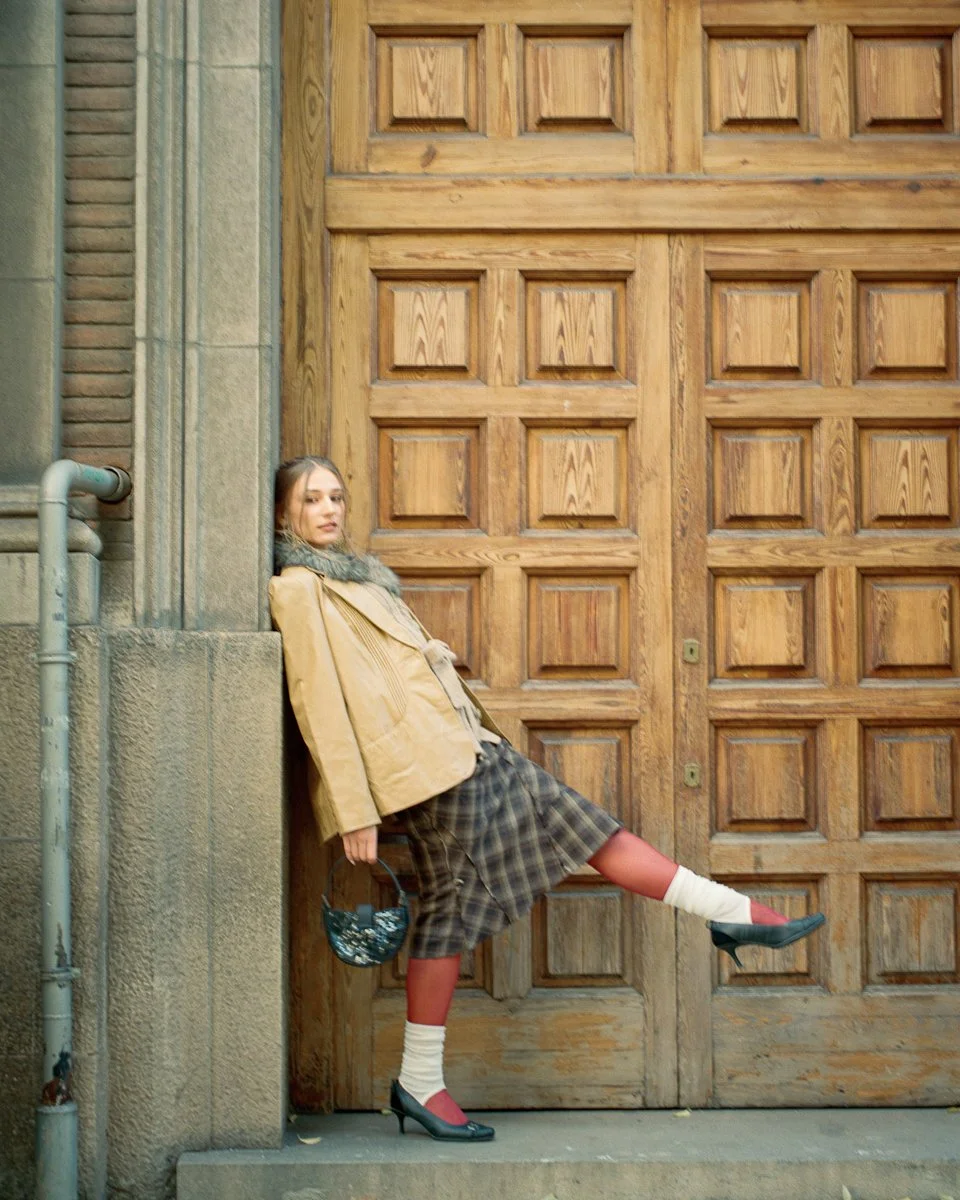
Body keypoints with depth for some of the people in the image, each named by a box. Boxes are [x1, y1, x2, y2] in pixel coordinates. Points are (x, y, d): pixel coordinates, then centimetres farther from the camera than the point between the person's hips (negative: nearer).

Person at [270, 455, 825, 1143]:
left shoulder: (355, 573, 22)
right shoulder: (299, 589, -7)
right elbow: (320, 704, -14)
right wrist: (355, 814, -18)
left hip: (466, 746, 9)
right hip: (430, 767, -9)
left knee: (576, 822, 8)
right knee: (450, 910, -4)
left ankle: (734, 914, 12)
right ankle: (420, 1083, 7)